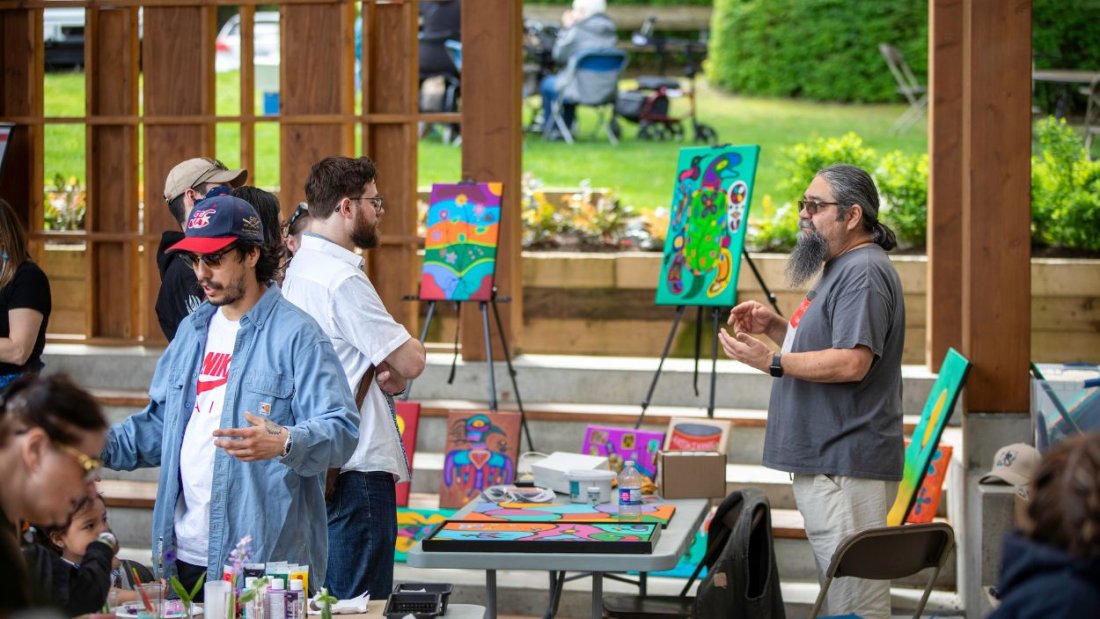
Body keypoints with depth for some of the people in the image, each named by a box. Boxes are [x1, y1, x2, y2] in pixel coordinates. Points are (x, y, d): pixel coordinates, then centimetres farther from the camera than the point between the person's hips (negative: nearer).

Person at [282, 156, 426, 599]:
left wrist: (389, 374, -1)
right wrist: (405, 356, 8)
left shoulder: (299, 268, 14)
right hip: (356, 469, -10)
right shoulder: (342, 279, -17)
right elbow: (411, 362, -16)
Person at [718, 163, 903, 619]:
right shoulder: (840, 268, 19)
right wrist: (774, 326, 11)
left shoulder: (863, 273, -16)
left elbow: (851, 362, -25)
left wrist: (771, 361, -20)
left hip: (846, 469, -12)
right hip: (824, 462, 12)